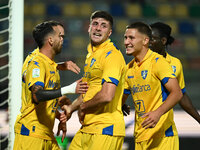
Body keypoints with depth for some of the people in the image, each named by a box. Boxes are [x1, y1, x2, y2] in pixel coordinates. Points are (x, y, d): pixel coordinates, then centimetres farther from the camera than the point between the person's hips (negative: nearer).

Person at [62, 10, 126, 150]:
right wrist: (71, 108, 20)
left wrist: (83, 108, -9)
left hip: (105, 129, -9)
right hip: (86, 129, 9)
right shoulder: (91, 54, 18)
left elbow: (106, 96, -24)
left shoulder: (112, 55, -13)